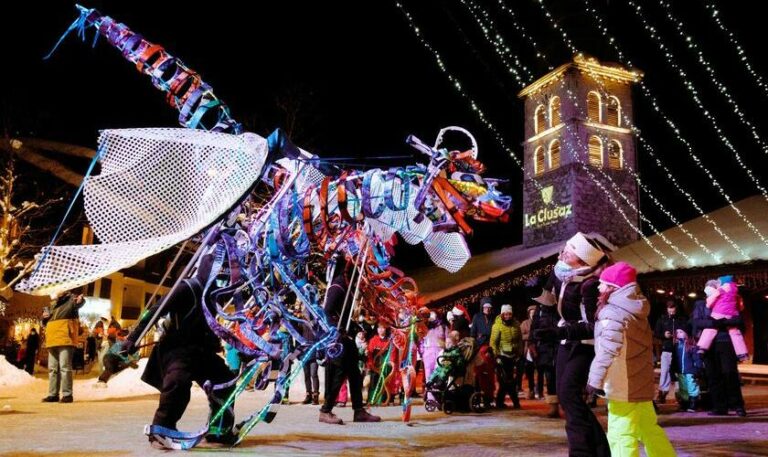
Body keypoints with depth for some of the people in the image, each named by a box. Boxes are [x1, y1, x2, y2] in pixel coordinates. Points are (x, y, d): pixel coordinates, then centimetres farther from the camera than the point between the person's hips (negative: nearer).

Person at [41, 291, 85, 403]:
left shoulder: (71, 298, 4)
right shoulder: (53, 304, 24)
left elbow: (80, 302, -22)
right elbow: (45, 322, 32)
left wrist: (80, 301, -46)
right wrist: (44, 317, 9)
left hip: (65, 338, -8)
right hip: (52, 339, 8)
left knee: (65, 367, -10)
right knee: (52, 368, 11)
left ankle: (67, 394, -9)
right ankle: (53, 394, 17)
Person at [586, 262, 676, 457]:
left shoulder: (612, 312, -18)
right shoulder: (636, 309, 11)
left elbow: (608, 350, -27)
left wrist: (595, 379, -24)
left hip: (623, 386, -9)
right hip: (640, 382, 9)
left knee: (621, 435, -5)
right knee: (649, 429, 21)